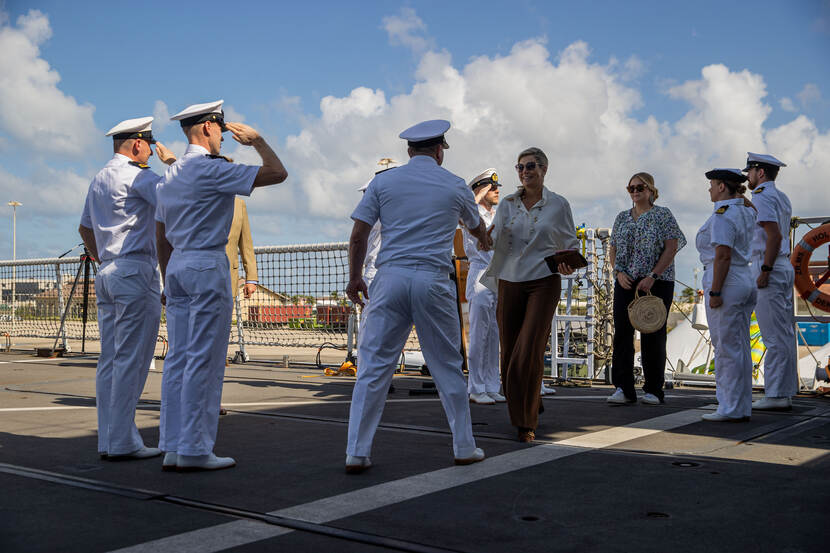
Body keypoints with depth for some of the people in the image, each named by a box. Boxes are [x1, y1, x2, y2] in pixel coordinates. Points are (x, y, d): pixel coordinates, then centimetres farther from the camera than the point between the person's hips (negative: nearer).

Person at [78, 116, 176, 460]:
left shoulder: (98, 180, 21)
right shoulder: (136, 175, -8)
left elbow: (85, 228, 31)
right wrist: (170, 161, -1)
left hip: (106, 274, 9)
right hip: (136, 271, -9)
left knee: (110, 360, 7)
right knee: (131, 359, -8)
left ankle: (108, 441, 9)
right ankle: (122, 442, -8)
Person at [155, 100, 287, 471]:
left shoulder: (170, 175, 17)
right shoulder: (212, 170, -10)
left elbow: (161, 237, 20)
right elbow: (277, 173, -14)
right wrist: (256, 140, 3)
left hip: (177, 267, 9)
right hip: (207, 266, -9)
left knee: (178, 358, 7)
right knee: (204, 360, -6)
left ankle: (172, 448, 9)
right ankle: (194, 450, -3)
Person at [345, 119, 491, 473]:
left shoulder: (383, 182, 9)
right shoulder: (454, 186, 10)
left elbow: (358, 235, 4)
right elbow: (476, 226, 29)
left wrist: (354, 277, 17)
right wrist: (485, 242, 52)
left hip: (390, 278, 1)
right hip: (433, 281, 0)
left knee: (373, 367, 2)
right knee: (447, 367, 11)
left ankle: (356, 453, 2)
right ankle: (464, 447, 21)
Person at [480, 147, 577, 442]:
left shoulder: (558, 205, 4)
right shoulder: (507, 204, 10)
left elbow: (570, 245, 11)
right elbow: (493, 240, 4)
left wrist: (567, 264, -10)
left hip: (543, 282, -3)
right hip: (509, 282, 3)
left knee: (530, 352, -12)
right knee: (509, 351, 5)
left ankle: (527, 422, -1)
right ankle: (526, 408, 28)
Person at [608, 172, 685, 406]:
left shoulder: (663, 215, 2)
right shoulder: (622, 217, 15)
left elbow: (671, 248, -6)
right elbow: (613, 249, 15)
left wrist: (652, 277, -14)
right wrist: (619, 272, -3)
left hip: (656, 283, -4)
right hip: (626, 283, 4)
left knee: (652, 335, -2)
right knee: (622, 332, -3)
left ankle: (653, 390, 8)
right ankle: (623, 389, 0)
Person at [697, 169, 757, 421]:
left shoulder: (722, 215, -14)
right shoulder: (746, 212, 13)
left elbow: (723, 256, -21)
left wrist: (715, 292, -21)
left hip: (727, 284, -10)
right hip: (745, 281, 10)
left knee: (726, 348, -5)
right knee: (740, 348, 12)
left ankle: (730, 409, -2)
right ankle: (742, 408, 17)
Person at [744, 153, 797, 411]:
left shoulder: (762, 196, -10)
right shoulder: (782, 198, 20)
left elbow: (774, 236, -20)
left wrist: (764, 271, -20)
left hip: (768, 267, -10)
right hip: (785, 266, 10)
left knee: (774, 336, -9)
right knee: (785, 333, 9)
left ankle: (776, 395, -8)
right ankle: (785, 393, 13)